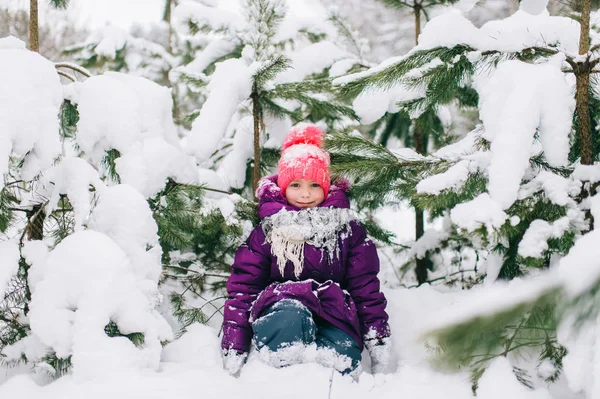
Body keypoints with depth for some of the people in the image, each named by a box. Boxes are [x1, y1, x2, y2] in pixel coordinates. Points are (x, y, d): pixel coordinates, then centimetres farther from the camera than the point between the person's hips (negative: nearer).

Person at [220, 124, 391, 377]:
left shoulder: (348, 230, 12)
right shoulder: (266, 232, 9)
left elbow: (365, 286, 13)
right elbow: (242, 287, 8)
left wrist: (378, 342, 6)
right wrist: (234, 351, 1)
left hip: (334, 317, 1)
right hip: (279, 310, -1)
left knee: (343, 356, -36)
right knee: (290, 319, -40)